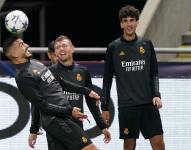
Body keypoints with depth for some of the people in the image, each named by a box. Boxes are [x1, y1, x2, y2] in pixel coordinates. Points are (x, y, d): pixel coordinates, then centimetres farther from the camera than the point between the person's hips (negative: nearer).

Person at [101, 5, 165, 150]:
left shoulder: (146, 44, 8)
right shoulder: (113, 48, 3)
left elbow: (154, 74, 12)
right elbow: (107, 80, 7)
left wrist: (156, 95, -3)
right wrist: (105, 107, 5)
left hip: (148, 103, 1)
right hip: (126, 105, -1)